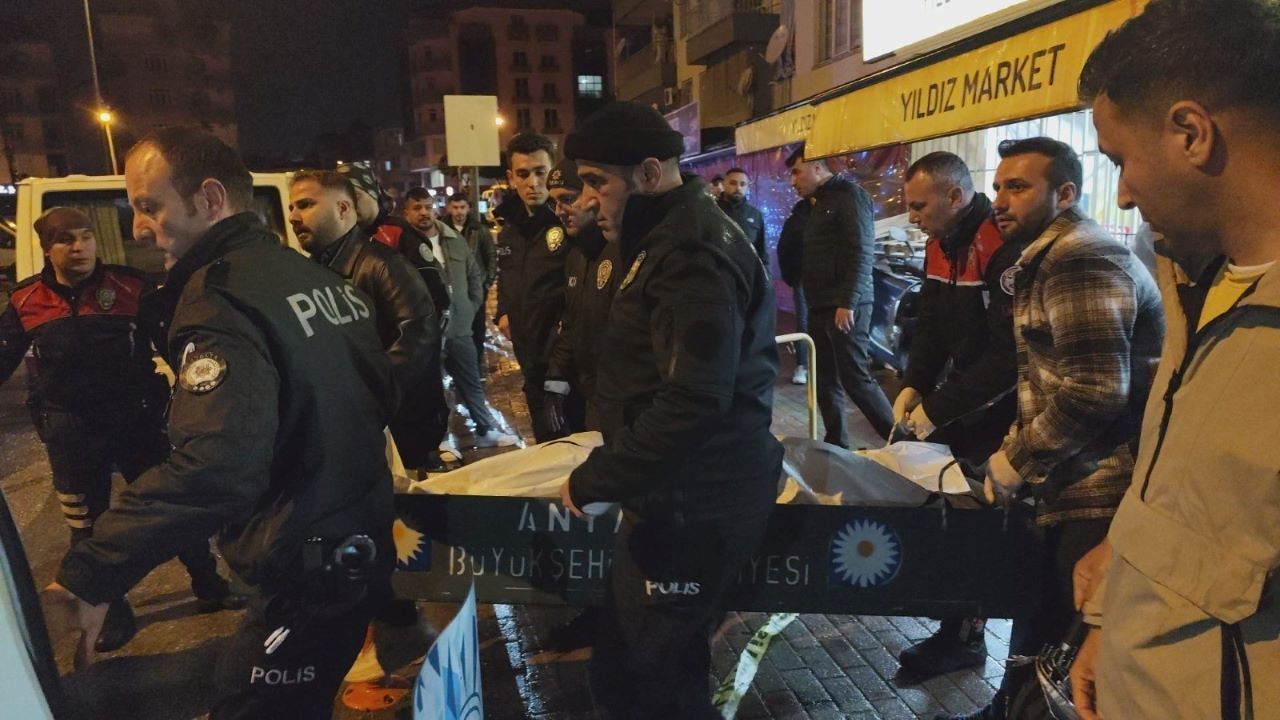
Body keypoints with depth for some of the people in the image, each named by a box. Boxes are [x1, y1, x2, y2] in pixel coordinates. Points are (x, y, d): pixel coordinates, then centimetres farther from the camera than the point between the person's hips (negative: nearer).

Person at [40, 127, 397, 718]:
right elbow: (381, 394, 17)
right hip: (364, 543, 9)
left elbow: (211, 471, -34)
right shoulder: (316, 275, 7)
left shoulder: (221, 295, -20)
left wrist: (89, 575, -28)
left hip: (310, 574, -9)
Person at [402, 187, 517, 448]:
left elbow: (475, 275, 18)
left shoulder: (455, 240, 8)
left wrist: (472, 306, 10)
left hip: (459, 328, 4)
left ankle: (486, 430, 29)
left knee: (472, 383, 16)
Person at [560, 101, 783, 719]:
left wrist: (592, 481, -18)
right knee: (625, 669, 18)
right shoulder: (673, 240, 14)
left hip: (693, 506, -10)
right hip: (681, 497, 10)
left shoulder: (691, 255, -20)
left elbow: (693, 403, -29)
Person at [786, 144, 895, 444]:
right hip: (820, 306, 9)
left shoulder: (849, 195, -8)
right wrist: (813, 303, 14)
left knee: (855, 378, -7)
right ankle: (836, 445, 18)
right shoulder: (818, 204, 19)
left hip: (845, 307, -9)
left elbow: (861, 253, -17)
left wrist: (847, 303, -22)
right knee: (825, 380, 9)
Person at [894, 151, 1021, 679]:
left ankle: (963, 635, 18)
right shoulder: (940, 245, 4)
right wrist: (914, 386, -3)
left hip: (1001, 411, -8)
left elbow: (1009, 356, -26)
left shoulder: (1006, 250, -24)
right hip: (959, 397, 8)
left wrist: (937, 408, -23)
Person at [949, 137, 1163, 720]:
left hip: (1098, 496, -10)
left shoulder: (1077, 258, -17)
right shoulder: (1048, 258, 15)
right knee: (1037, 620, 21)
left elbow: (1094, 392, -25)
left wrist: (1015, 463, -14)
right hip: (1073, 484, 10)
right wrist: (1014, 448, 10)